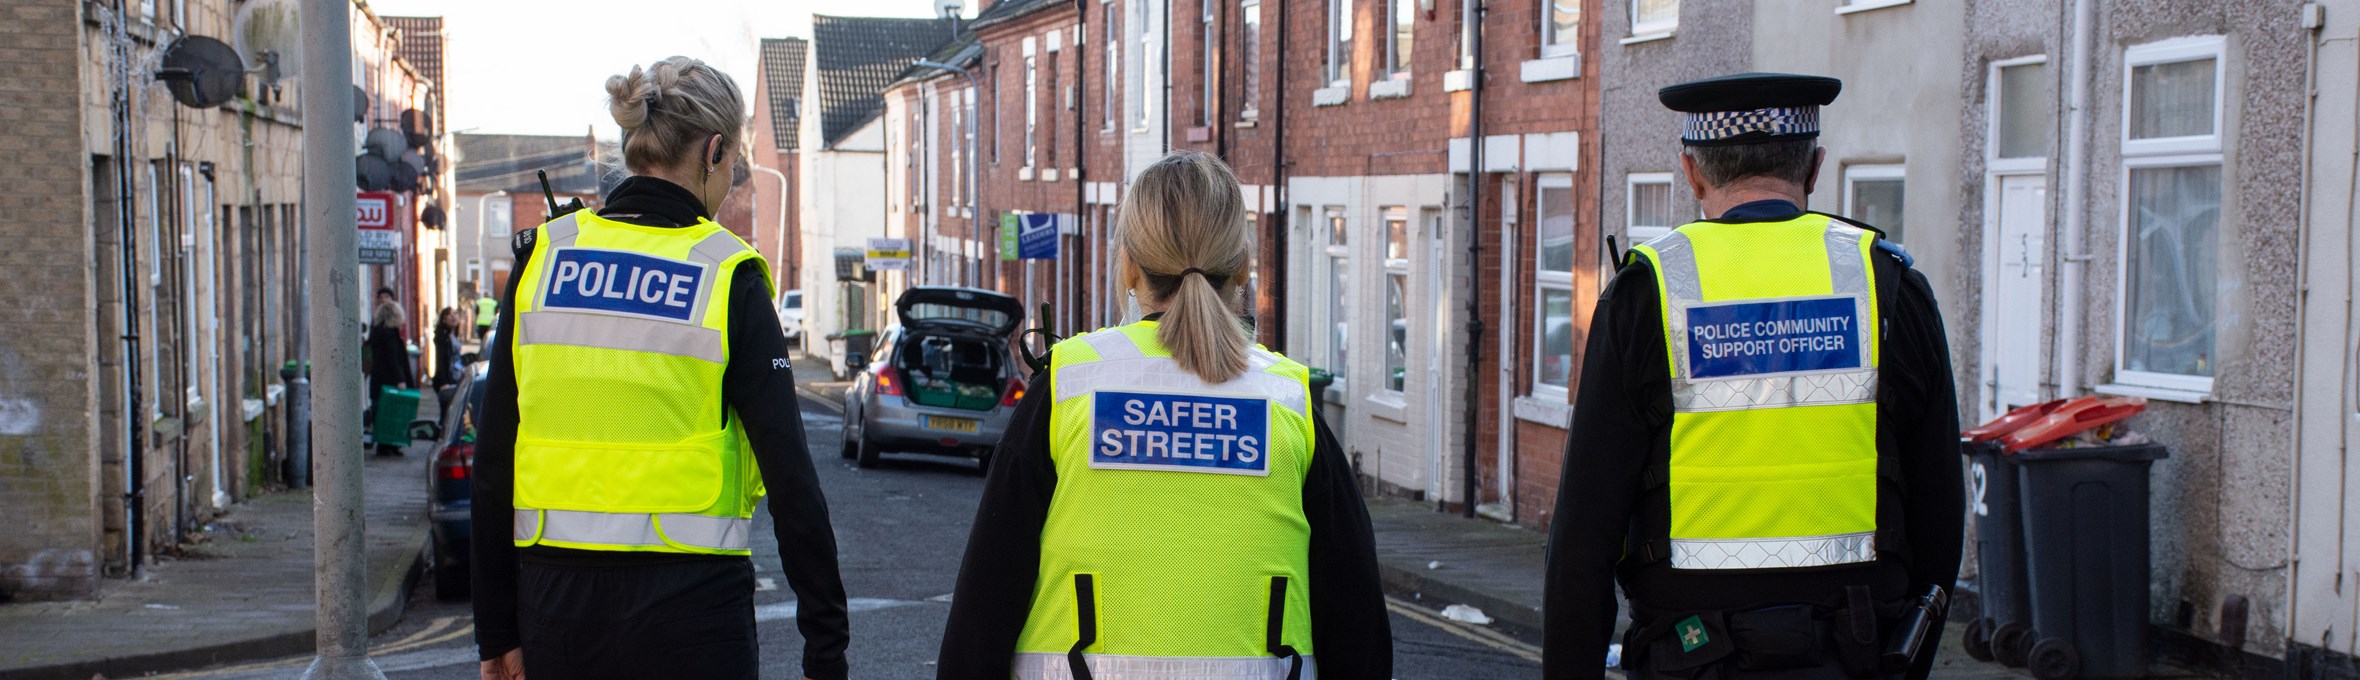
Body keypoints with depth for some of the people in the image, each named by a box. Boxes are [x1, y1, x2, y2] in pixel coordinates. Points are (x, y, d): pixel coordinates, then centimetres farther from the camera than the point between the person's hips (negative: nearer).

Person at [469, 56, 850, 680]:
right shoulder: (728, 276, -7)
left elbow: (493, 465, 4)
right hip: (691, 606, -3)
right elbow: (789, 474, -10)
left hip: (557, 606, 4)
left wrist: (498, 630, 11)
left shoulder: (541, 258, 3)